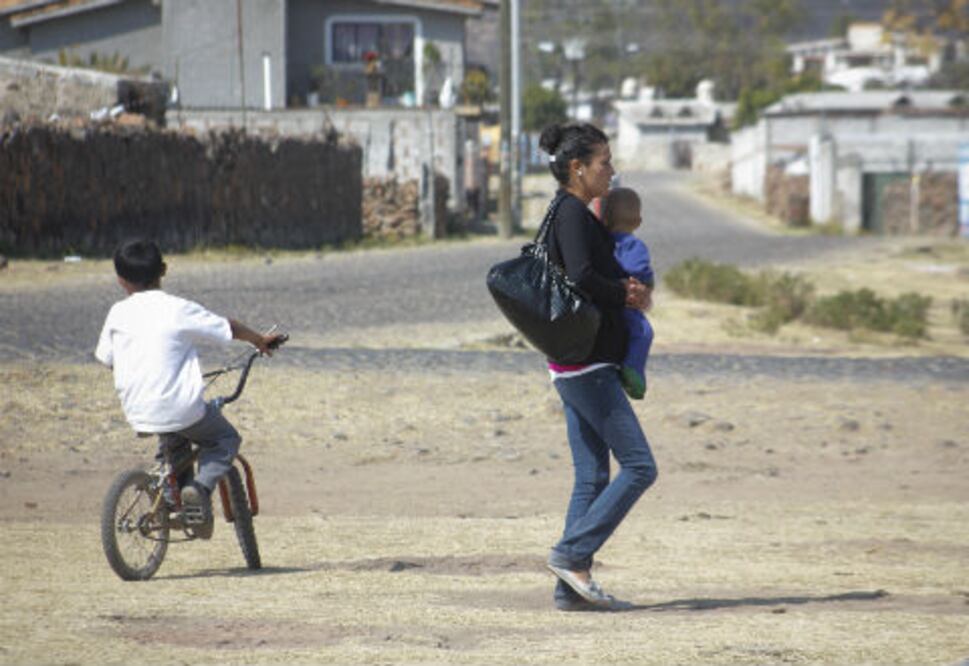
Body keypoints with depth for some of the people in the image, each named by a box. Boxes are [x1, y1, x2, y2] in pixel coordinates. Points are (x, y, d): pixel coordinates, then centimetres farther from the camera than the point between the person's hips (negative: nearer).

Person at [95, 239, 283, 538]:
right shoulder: (179, 310, -6)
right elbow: (229, 328, 5)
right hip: (180, 407, -4)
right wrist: (261, 341, 25)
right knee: (225, 439, 18)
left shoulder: (118, 314, 2)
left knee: (174, 443, 35)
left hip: (137, 412, 4)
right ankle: (201, 488, -6)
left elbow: (106, 357, 15)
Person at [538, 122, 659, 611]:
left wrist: (629, 291, 4)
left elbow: (600, 274, 25)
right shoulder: (572, 212, -12)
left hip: (575, 366, 10)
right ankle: (572, 553, -9)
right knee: (639, 466, -8)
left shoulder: (572, 214, 18)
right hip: (586, 364, -10)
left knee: (591, 477, 8)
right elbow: (581, 276, -27)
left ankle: (570, 588, 5)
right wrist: (625, 295, -10)